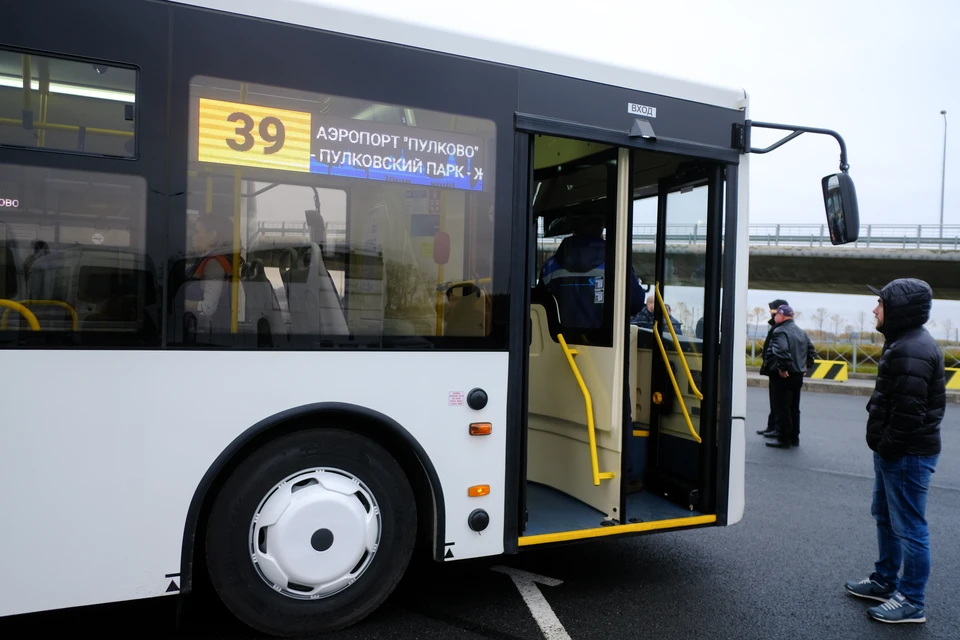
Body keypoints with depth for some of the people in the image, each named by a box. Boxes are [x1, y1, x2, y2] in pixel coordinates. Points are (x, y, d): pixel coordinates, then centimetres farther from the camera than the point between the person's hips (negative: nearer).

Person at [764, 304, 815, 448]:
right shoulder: (801, 332, 14)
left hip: (783, 376, -9)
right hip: (798, 375, 9)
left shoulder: (780, 331, -15)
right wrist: (805, 366, 17)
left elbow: (780, 350, -30)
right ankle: (794, 438, 22)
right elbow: (811, 350, 18)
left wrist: (781, 368, -23)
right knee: (794, 408, 16)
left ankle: (784, 439, 1)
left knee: (782, 409, -2)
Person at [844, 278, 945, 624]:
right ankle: (884, 581, 35)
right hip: (894, 451, 11)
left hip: (907, 454, -11)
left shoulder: (911, 351, -23)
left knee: (908, 527, 1)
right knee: (885, 517, 21)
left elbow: (909, 410, -27)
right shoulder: (904, 343, 12)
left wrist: (888, 447, -17)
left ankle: (911, 601, 13)